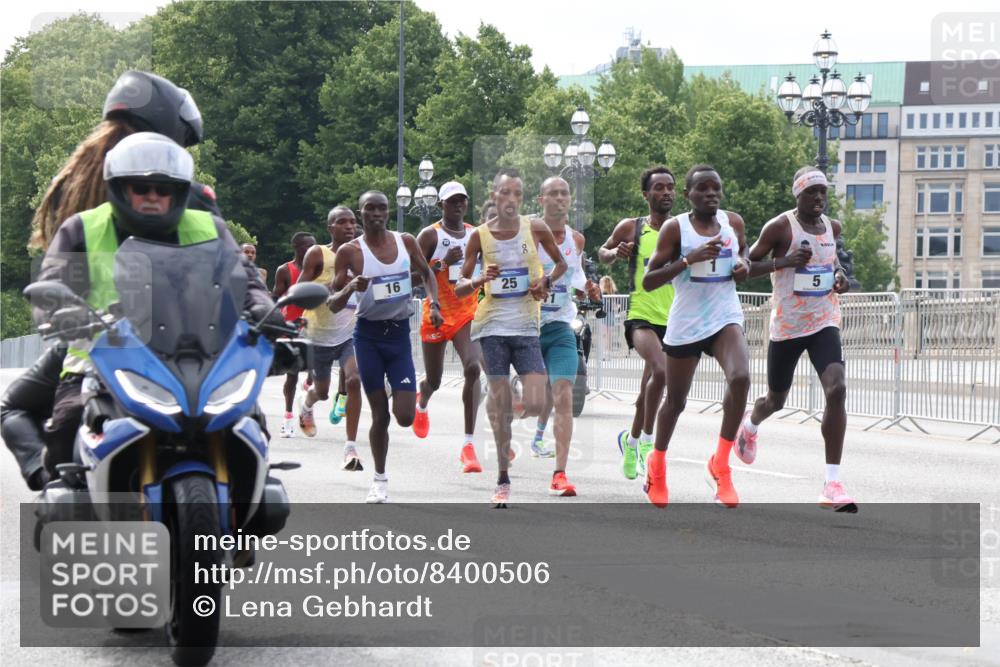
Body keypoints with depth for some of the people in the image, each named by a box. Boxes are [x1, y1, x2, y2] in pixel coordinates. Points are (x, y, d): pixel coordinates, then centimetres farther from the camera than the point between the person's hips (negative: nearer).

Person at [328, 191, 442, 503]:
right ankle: (380, 479, 18)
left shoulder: (406, 242, 3)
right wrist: (350, 288, -24)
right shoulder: (349, 252, -5)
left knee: (405, 417, -7)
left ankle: (402, 397, 31)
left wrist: (434, 304, 3)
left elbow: (426, 273, 20)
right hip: (368, 334, -2)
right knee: (379, 415, 0)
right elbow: (333, 305, -4)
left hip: (400, 333, 2)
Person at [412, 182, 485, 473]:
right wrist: (443, 263, -22)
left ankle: (468, 444, -22)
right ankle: (422, 404, 54)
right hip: (436, 315, -2)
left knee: (473, 368, -23)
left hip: (468, 314, 2)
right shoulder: (429, 236, -4)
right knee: (434, 380, 11)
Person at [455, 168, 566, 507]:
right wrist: (480, 280, -20)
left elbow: (560, 262, 16)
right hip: (493, 326, -1)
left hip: (526, 327, 1)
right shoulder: (480, 235, -2)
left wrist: (547, 281, -5)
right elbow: (459, 289, 1)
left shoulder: (535, 228, -1)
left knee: (535, 405, -10)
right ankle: (503, 479, 8)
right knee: (500, 405, -2)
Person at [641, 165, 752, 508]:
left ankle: (720, 464, -13)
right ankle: (657, 464, 41)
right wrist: (689, 259, -22)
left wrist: (744, 266, 0)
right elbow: (648, 280, -11)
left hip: (725, 318, 2)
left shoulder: (734, 222, 4)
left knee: (740, 377, -26)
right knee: (676, 400, 12)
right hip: (685, 324, -2)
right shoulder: (675, 228, -8)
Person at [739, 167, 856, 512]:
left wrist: (839, 275, 7)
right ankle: (750, 424, 56)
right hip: (787, 326, -3)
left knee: (837, 389, -21)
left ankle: (833, 484, -21)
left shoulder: (832, 227, 7)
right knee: (776, 400, 14)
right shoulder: (780, 227, -10)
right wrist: (785, 261, -22)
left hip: (824, 324, 3)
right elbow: (747, 266, -9)